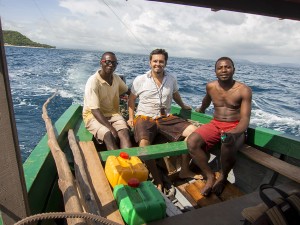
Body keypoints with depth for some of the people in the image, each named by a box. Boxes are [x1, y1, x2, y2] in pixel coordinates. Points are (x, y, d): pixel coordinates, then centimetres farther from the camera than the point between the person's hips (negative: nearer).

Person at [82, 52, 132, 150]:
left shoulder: (116, 78, 3)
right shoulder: (93, 81, -17)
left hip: (113, 113, 5)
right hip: (93, 115, -4)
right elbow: (95, 110, -23)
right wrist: (111, 129, -30)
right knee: (108, 135, -34)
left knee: (125, 132, -27)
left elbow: (127, 91, 27)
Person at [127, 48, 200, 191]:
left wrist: (183, 106, 42)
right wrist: (131, 117, 2)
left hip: (166, 118, 3)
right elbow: (131, 99, 11)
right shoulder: (140, 80, 1)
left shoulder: (171, 79, 10)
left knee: (194, 131, -14)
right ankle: (158, 181, -12)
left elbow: (175, 94, 29)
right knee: (144, 144, -33)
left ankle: (184, 170, 1)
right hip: (145, 118, -3)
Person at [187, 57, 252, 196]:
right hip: (215, 124, 4)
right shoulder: (210, 86, 3)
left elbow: (245, 118, -15)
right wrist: (201, 110, 46)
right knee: (191, 142, -24)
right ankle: (210, 176, -6)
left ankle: (223, 177, -4)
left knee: (228, 146, -37)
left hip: (235, 127, -3)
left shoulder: (244, 90, -9)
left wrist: (234, 133, -35)